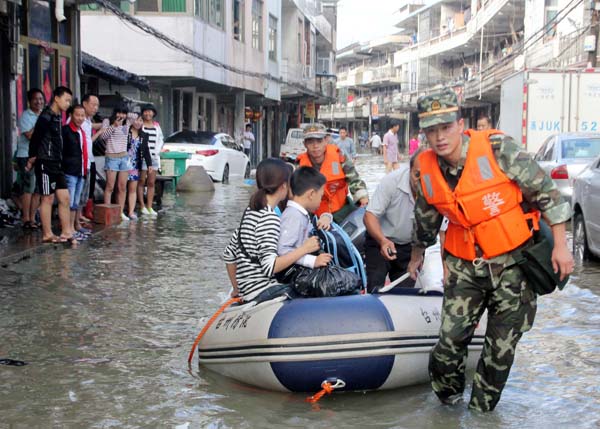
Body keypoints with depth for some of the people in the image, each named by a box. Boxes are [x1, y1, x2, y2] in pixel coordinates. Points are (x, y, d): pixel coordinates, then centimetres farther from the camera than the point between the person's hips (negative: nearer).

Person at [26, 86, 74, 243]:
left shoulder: (57, 117, 13)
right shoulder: (46, 117, -14)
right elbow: (35, 139, -13)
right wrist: (32, 159, -3)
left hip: (56, 164, 8)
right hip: (46, 164, -8)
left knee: (64, 197, 6)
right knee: (48, 199, -1)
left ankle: (65, 232, 10)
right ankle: (47, 234, 6)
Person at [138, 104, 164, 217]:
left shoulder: (156, 125, 14)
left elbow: (161, 140, 18)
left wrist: (157, 151, 4)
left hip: (154, 157, 5)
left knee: (151, 183, 5)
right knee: (141, 182, -2)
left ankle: (149, 207, 8)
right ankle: (142, 206, 3)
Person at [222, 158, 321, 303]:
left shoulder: (251, 212, 16)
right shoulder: (269, 218, -12)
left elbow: (229, 255, 23)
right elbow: (270, 266, -20)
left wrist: (238, 290, 29)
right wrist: (304, 249, -12)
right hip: (263, 293, -10)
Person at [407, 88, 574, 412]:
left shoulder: (496, 148, -17)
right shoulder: (426, 168, -3)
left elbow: (544, 190, -10)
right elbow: (425, 217, 17)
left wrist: (560, 245, -9)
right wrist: (417, 253, 30)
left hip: (513, 260, -2)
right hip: (464, 264, 3)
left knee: (502, 346, 5)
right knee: (452, 336, -5)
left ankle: (481, 409, 24)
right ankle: (447, 394, 22)